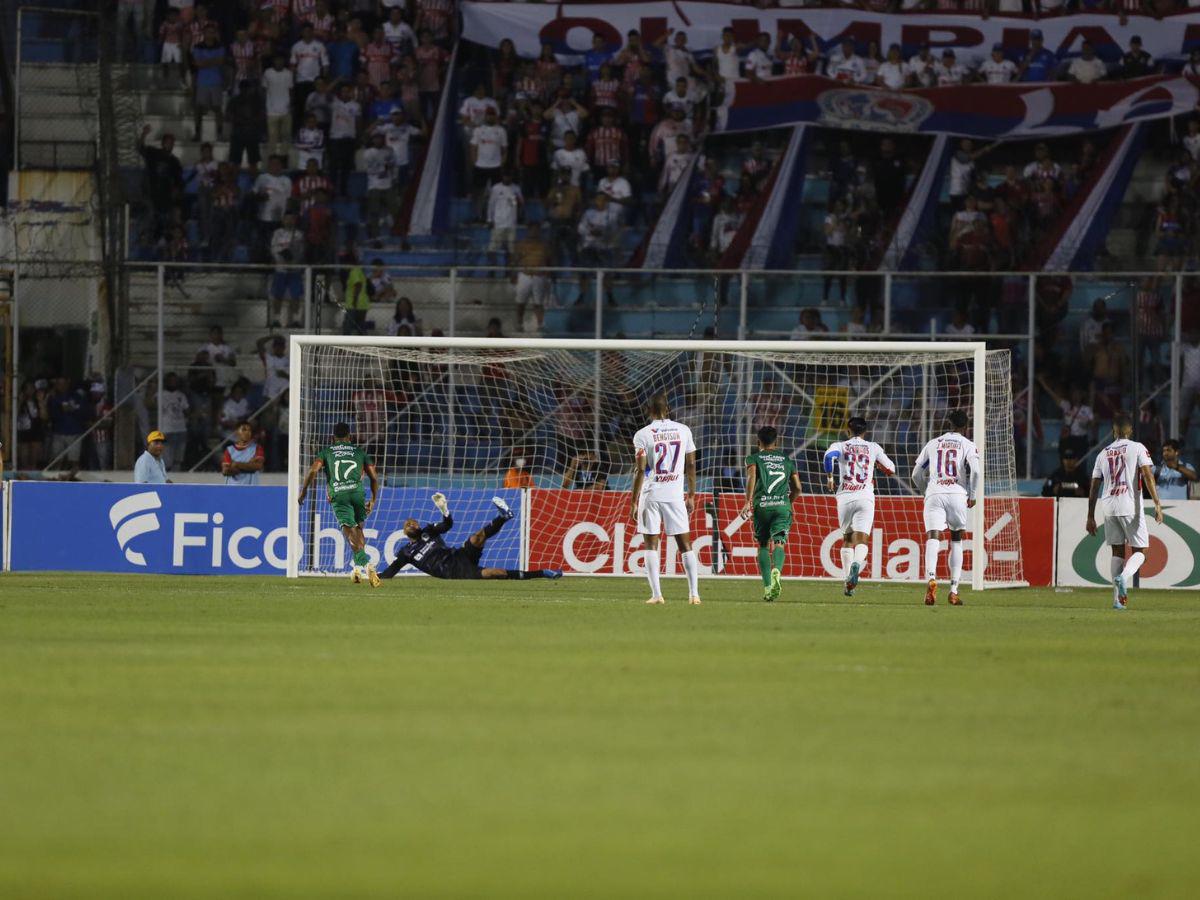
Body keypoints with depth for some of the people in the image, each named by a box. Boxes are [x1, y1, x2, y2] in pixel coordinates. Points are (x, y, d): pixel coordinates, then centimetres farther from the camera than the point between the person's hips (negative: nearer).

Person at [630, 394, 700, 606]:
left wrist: (634, 501, -4)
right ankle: (694, 594, 0)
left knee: (651, 545, 3)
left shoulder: (643, 435, -6)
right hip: (676, 493, 2)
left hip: (651, 494, -2)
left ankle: (656, 594, -5)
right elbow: (691, 465, 6)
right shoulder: (683, 431, 3)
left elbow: (640, 470, -9)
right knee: (685, 544, 6)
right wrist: (691, 496, 14)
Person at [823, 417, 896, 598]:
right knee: (862, 538, -8)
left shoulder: (840, 446, 8)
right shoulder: (873, 448, 12)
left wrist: (830, 477, -2)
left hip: (845, 497, 1)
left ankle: (848, 580, 10)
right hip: (865, 497, -1)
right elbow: (891, 469, 16)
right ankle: (857, 563, -39)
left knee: (847, 538, 16)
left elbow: (829, 455, -15)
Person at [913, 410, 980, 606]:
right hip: (957, 493, -1)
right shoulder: (968, 446, 8)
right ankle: (954, 590, 11)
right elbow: (976, 471, -8)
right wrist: (973, 496, 5)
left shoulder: (932, 444, 17)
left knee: (933, 539, -12)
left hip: (934, 494, 1)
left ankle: (931, 578, -39)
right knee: (956, 541, 15)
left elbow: (916, 474, 18)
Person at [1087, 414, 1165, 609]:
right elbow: (1148, 476, -12)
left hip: (1108, 506, 4)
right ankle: (1123, 577, -26)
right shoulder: (1137, 448, 1)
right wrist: (1157, 504, -15)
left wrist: (1090, 517, 16)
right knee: (1139, 551, 4)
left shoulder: (1103, 453, 13)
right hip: (1130, 506, -4)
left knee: (1117, 551, 11)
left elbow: (1094, 487, 12)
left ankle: (1118, 598, 4)